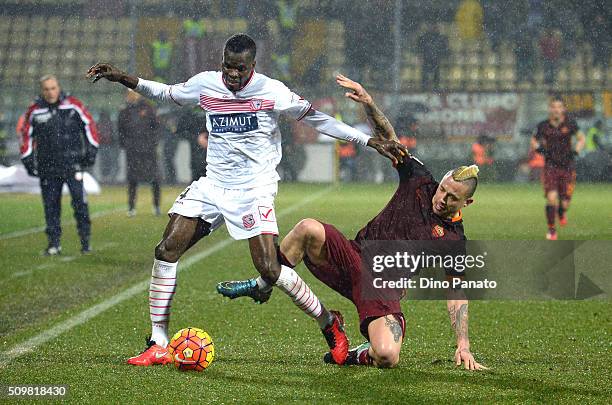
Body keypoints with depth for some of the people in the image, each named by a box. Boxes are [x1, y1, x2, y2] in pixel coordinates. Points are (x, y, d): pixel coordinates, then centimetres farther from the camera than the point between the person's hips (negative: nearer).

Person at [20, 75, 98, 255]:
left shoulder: (73, 105, -1)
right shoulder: (34, 111, 3)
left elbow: (89, 124, 6)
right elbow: (26, 135, 12)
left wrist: (91, 151, 2)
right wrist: (28, 160, 8)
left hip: (73, 163, -2)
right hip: (47, 167, 2)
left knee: (79, 202, -7)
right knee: (50, 206, 3)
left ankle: (85, 240, 2)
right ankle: (54, 243, 10)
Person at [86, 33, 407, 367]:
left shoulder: (271, 91, -10)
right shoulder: (205, 84, 2)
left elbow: (317, 119, -3)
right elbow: (166, 93, 21)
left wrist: (370, 141, -6)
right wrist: (124, 79, 12)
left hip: (254, 189, -5)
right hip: (212, 185, 5)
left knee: (269, 269, -18)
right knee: (166, 251, -8)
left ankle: (329, 324, 5)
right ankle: (158, 346, -1)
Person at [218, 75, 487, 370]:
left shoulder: (454, 240, 0)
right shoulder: (420, 182, 7)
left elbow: (456, 293, 1)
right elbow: (388, 138, 8)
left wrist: (463, 345, -9)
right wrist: (368, 103, -9)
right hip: (354, 256, 3)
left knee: (387, 358, -32)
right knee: (309, 229, -30)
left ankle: (360, 356, 6)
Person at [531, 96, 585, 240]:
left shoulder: (570, 123, -3)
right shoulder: (543, 126, -1)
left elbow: (581, 139, 8)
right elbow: (534, 141, 13)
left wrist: (575, 152, -8)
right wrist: (539, 148, -8)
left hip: (567, 167, 0)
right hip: (550, 167, 0)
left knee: (564, 202, -1)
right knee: (551, 198, -15)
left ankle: (562, 212, 38)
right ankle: (551, 229, 1)